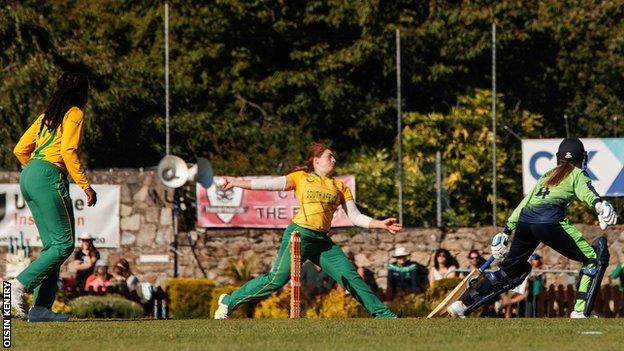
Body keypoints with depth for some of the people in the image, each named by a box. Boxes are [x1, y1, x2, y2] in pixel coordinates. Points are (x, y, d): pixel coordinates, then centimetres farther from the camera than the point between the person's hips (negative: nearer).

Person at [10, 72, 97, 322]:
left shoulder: (46, 116, 22)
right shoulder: (74, 114, -1)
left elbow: (20, 150, 19)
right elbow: (68, 151, -13)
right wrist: (85, 186, -12)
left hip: (28, 178, 9)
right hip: (50, 176, -9)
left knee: (53, 244, 8)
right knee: (64, 243, -7)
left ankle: (41, 307, -2)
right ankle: (21, 283, -21)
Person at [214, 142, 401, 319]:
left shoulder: (340, 187, 16)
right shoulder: (301, 178, 6)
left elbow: (355, 217, 14)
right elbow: (269, 184, 2)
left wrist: (380, 224, 1)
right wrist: (237, 183, -4)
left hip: (322, 240, 4)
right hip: (300, 235, -4)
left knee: (351, 277, -4)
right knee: (276, 280, -10)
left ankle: (383, 314, 0)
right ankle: (229, 301, 2)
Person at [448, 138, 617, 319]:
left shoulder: (547, 175, 32)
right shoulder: (577, 174, 16)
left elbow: (524, 203, 32)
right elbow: (586, 191, -8)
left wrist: (506, 231, 36)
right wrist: (599, 204, -27)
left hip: (524, 222, 6)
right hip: (549, 221, -6)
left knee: (510, 270, 23)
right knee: (594, 259, 3)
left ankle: (464, 304, 22)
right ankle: (581, 312, -7)